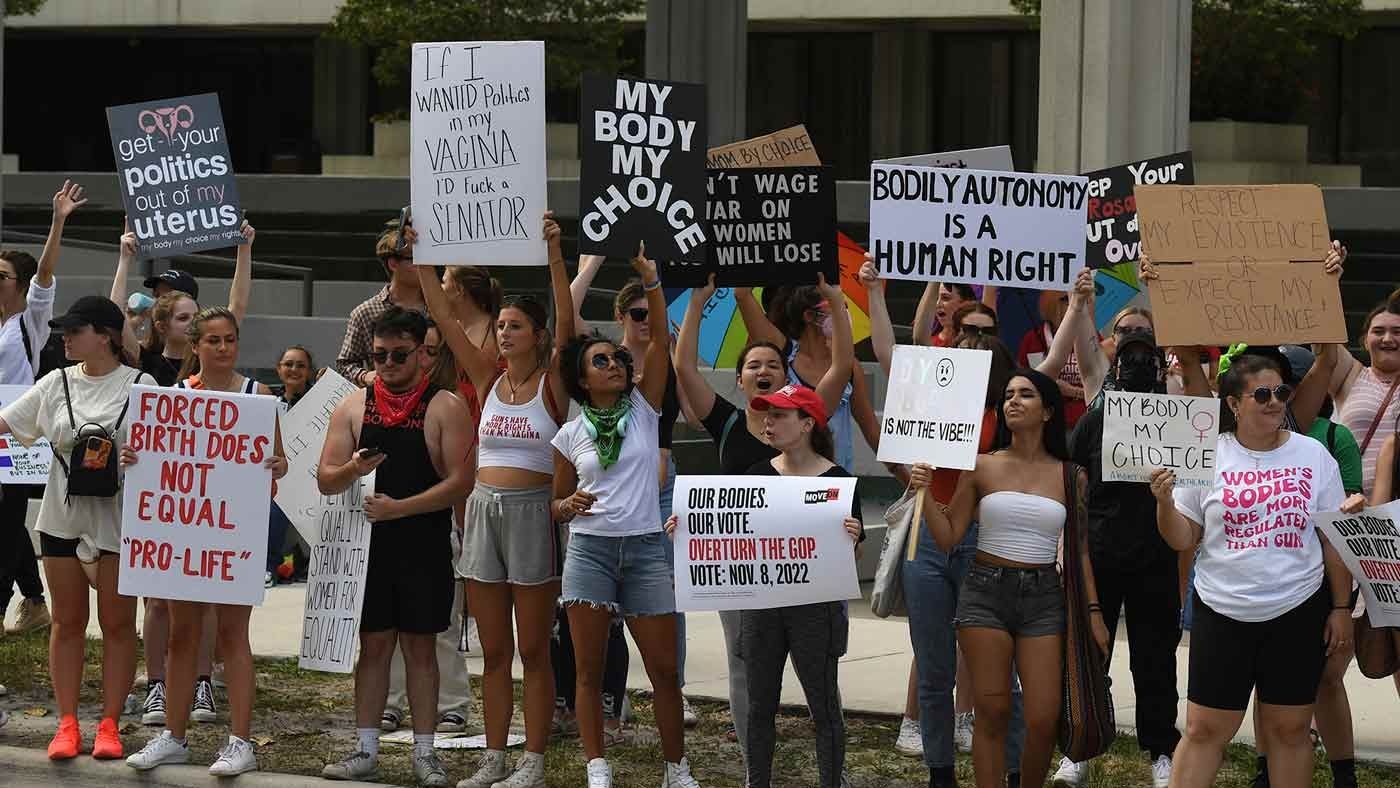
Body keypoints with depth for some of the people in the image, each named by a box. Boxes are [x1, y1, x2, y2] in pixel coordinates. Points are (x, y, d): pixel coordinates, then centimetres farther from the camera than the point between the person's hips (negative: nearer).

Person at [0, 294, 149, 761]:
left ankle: (109, 725, 10)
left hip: (119, 518, -3)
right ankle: (67, 724, 13)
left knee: (117, 622, 3)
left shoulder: (139, 385, -5)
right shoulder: (57, 383, 6)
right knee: (68, 621, 7)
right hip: (63, 516, 3)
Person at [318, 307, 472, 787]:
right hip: (369, 544, 3)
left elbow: (460, 481, -10)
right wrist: (352, 470, -16)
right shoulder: (353, 406, 8)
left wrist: (400, 507, -18)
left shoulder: (445, 408, -2)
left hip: (425, 545, -3)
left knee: (419, 647, 3)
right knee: (373, 644, 6)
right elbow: (325, 481, 7)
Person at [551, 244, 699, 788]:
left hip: (645, 549, 0)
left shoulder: (644, 409, 4)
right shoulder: (570, 434, 5)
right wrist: (568, 507, -12)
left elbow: (660, 340, -7)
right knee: (589, 669, -1)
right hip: (588, 549, 0)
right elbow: (556, 504, 11)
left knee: (665, 669, 2)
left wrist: (649, 281, -16)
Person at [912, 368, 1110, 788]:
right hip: (986, 592, -1)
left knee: (1043, 720, -5)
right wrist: (926, 492, -11)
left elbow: (1079, 550, 10)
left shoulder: (1071, 477, 5)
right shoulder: (983, 466, 2)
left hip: (1043, 598, 1)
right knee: (992, 712, -1)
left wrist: (1093, 610, 5)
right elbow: (948, 537, 2)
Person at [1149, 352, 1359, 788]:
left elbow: (1335, 538, 6)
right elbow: (1183, 539, 0)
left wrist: (1341, 606, 4)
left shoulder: (1313, 455, 1)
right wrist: (1164, 501, -18)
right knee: (1204, 730, 1)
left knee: (1289, 729, 7)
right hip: (1223, 612, -1)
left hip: (1298, 611, 1)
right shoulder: (1209, 456, -2)